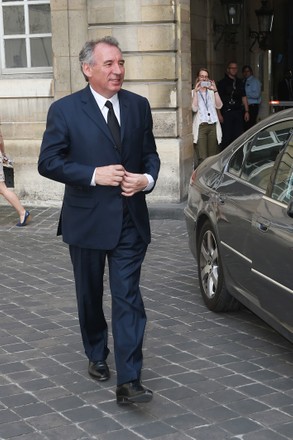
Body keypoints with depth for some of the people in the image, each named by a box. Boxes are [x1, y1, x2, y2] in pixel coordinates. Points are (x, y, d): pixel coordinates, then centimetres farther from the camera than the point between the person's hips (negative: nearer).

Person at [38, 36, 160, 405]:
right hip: (86, 220, -1)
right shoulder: (64, 110, -6)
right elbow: (48, 162, -8)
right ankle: (97, 356, 39)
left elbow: (150, 153, 12)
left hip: (130, 219, 1)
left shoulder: (138, 105, 5)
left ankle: (128, 382, -5)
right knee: (90, 296, 15)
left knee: (128, 298, -5)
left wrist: (147, 178, -10)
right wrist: (94, 175, -19)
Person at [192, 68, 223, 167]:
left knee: (213, 157, 0)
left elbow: (219, 106, 3)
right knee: (201, 158, -12)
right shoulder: (194, 92, 8)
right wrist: (196, 92, -10)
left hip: (213, 125, 3)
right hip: (200, 126, -3)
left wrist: (215, 91, -5)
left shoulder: (211, 91, 18)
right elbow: (194, 108, -8)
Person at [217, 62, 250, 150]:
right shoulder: (222, 83, -2)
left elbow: (244, 97, 18)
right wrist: (219, 114, -14)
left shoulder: (239, 82, 16)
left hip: (238, 112, 5)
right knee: (226, 137, -5)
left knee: (239, 135, 5)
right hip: (226, 113, -5)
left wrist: (246, 111, 10)